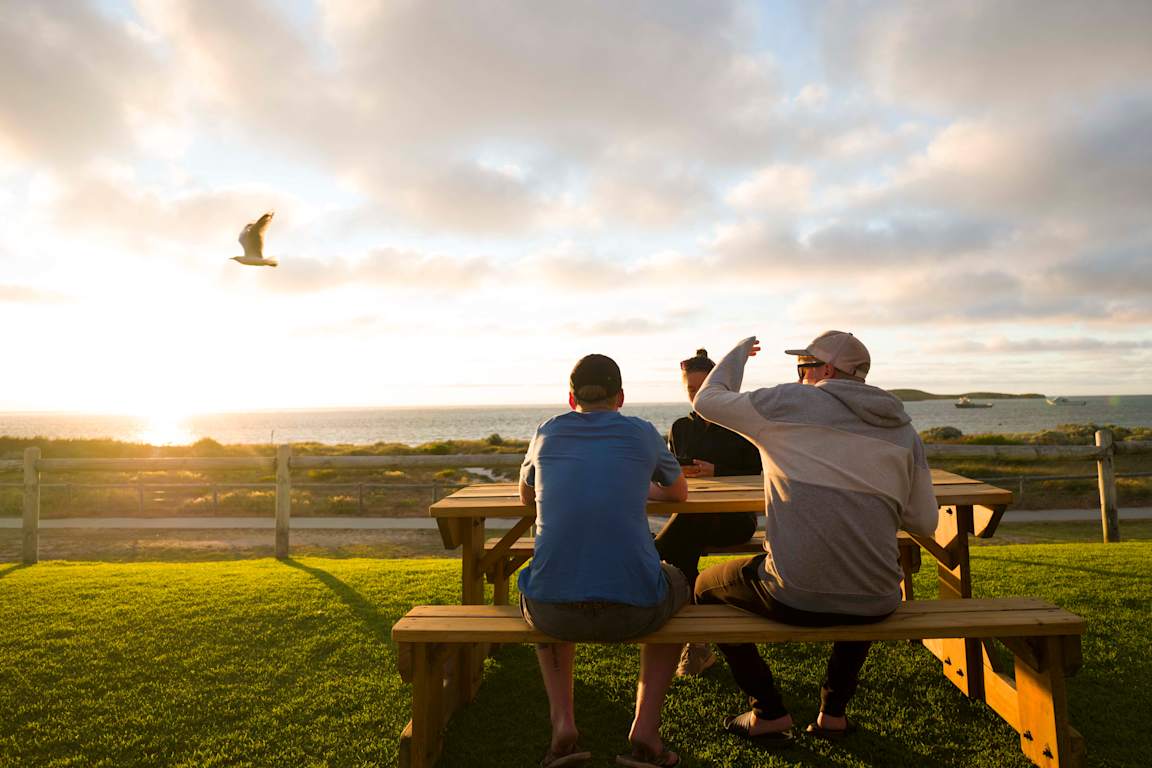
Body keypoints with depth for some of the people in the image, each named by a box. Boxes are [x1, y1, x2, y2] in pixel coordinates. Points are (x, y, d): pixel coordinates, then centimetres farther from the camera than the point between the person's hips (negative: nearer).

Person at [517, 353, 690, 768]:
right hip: (634, 608, -1)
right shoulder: (642, 433, 9)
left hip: (552, 611, 2)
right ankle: (644, 730, 21)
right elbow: (679, 493, 28)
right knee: (676, 585, 33)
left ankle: (562, 722, 20)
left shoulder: (547, 432, 13)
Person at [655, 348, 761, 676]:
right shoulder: (680, 428, 16)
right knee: (684, 544, -31)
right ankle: (695, 643, -23)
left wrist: (716, 472, -15)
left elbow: (758, 475, 0)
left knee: (687, 522, -34)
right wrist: (681, 473, -10)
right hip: (693, 517, 3)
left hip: (736, 517, -3)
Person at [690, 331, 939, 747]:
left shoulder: (791, 402, -4)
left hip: (796, 597, -4)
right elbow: (924, 522, 11)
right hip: (876, 605, 5)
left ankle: (769, 713, 23)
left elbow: (708, 400, 7)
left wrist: (739, 352, 23)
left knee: (706, 585, 23)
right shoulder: (903, 430, 8)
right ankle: (833, 713, 36)